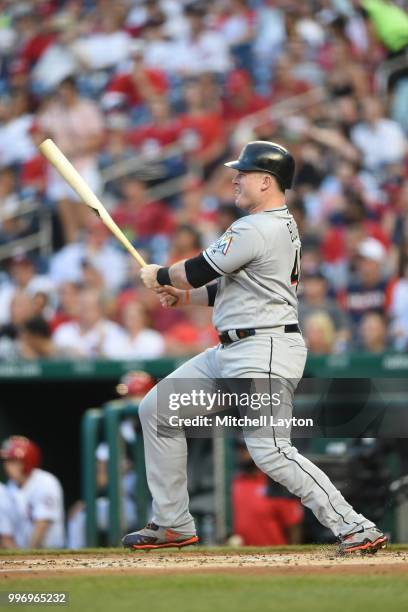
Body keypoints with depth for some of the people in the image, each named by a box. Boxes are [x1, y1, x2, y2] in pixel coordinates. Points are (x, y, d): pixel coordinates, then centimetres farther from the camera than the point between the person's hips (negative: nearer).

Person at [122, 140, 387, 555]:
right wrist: (182, 296, 14)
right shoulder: (281, 226, 17)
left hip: (264, 352, -11)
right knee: (156, 409, 13)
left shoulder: (257, 229, -17)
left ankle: (355, 528, -16)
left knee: (269, 450, -19)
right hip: (232, 350, 11)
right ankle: (173, 525, 18)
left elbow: (199, 270, -11)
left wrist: (159, 276, 8)